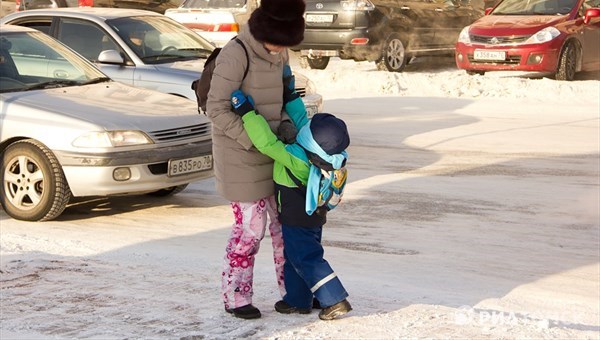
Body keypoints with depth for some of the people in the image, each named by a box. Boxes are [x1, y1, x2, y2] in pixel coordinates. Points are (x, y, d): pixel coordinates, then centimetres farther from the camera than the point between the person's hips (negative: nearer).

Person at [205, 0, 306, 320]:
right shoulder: (235, 55, -21)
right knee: (249, 225, -2)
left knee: (285, 220, 11)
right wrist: (254, 140, -21)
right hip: (240, 153, -7)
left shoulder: (279, 54, 3)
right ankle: (235, 296, 13)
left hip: (270, 151, 7)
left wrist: (286, 124, -6)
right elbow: (217, 109, -21)